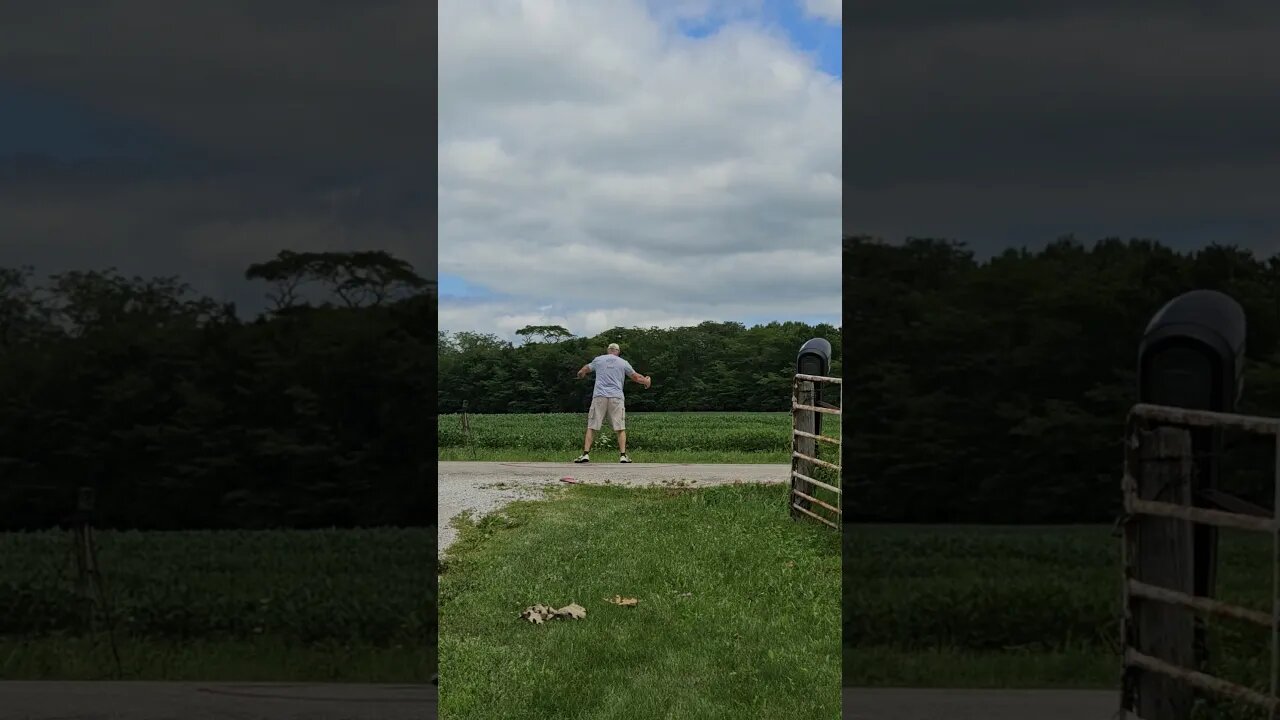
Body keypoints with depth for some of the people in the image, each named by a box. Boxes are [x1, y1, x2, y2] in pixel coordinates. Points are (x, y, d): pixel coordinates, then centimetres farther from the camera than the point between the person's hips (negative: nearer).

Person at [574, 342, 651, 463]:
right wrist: (647, 381, 37)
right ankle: (623, 455, -6)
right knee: (620, 428, 2)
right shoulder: (623, 363, 9)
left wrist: (581, 375, 50)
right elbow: (636, 377, 17)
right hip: (616, 398, 0)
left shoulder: (598, 360, 12)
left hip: (599, 397, 0)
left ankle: (586, 454, -6)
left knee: (591, 427, 2)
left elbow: (585, 369, 26)